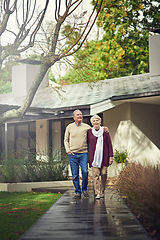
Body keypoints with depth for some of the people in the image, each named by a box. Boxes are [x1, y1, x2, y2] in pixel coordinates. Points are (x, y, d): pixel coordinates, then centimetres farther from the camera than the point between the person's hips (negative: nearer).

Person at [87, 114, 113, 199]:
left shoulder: (105, 131, 4)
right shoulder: (89, 132, 5)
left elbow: (109, 144, 5)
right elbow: (87, 143, 13)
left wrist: (111, 156, -1)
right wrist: (86, 157, 11)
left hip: (104, 156, 0)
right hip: (94, 156, 0)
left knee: (104, 174, 0)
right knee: (95, 175, -7)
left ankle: (102, 191, 15)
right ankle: (97, 193, -7)